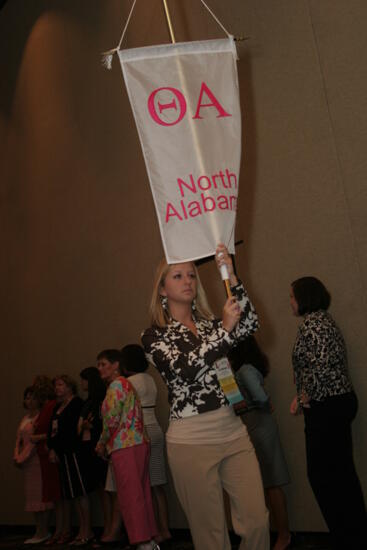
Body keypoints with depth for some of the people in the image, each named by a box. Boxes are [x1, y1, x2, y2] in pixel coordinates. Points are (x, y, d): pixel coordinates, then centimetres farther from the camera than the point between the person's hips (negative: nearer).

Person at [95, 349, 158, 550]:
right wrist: (105, 444, 14)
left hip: (125, 447, -10)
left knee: (129, 496, -5)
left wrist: (101, 443, -1)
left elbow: (112, 419, -15)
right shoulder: (126, 384, 21)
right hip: (138, 444, 10)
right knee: (141, 494, 12)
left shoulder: (116, 385, -8)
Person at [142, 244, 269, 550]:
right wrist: (225, 329, -23)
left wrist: (231, 277, -16)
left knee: (257, 522, 3)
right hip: (192, 441, -4)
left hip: (233, 433, 4)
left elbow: (250, 325, -7)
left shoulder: (211, 323, 13)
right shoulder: (154, 335, 1)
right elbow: (184, 369, -18)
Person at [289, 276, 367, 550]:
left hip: (326, 407, -10)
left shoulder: (311, 322, -16)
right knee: (342, 473, 16)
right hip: (340, 402, 10)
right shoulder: (323, 318, 16)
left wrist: (305, 396, -14)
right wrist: (304, 395, 12)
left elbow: (322, 364, -28)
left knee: (322, 474, 0)